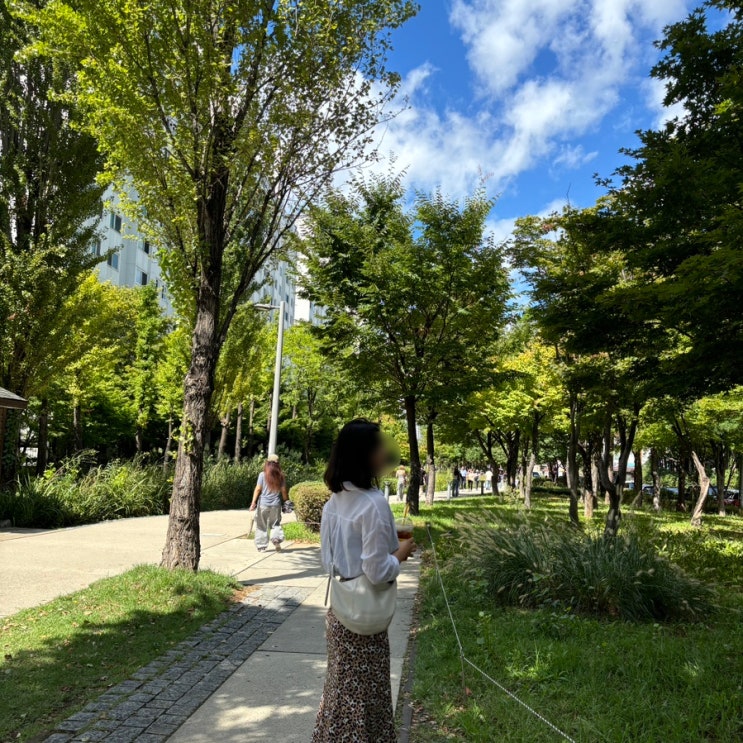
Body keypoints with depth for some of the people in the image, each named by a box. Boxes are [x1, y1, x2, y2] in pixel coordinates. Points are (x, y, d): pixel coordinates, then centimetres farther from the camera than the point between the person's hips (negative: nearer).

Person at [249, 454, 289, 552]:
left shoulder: (263, 475, -6)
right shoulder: (280, 476, -1)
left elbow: (258, 489, -8)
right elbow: (283, 491, 3)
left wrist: (254, 502, -5)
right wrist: (286, 502, 15)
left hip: (263, 504, -1)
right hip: (276, 504, 2)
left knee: (262, 525, 10)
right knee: (276, 524, 16)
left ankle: (261, 546, 13)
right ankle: (277, 538, -8)